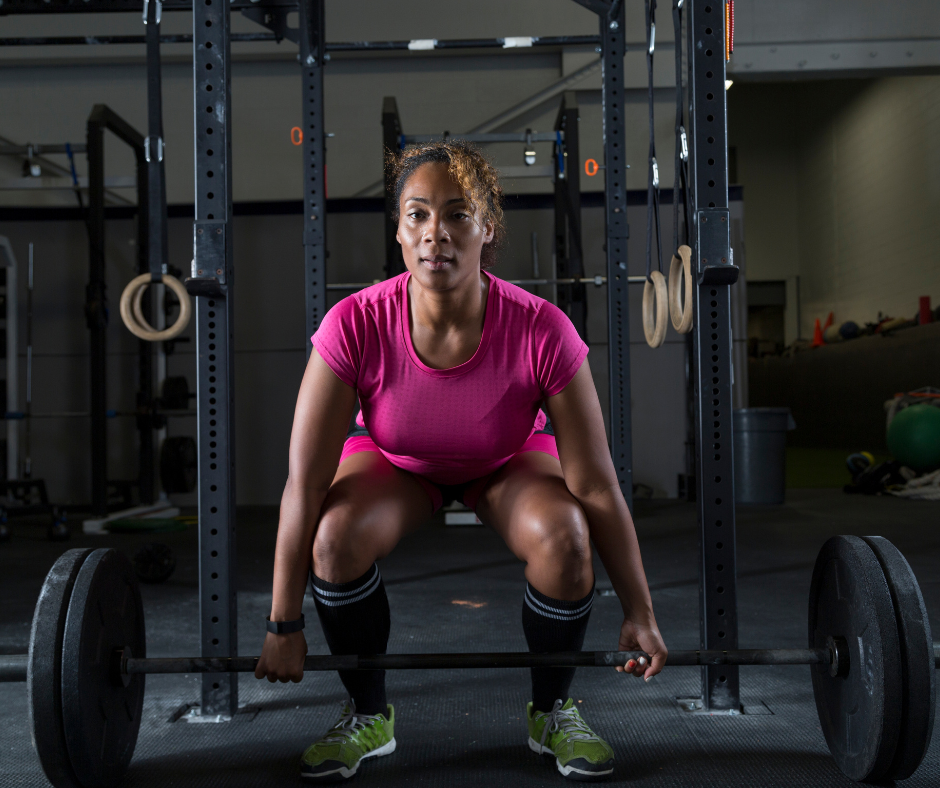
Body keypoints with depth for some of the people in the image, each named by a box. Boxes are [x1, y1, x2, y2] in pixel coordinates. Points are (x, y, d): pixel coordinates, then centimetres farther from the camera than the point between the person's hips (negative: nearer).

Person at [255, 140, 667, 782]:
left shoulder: (541, 331, -34)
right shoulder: (356, 326, -33)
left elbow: (597, 487, -25)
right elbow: (304, 484, -26)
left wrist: (640, 616, -17)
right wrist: (284, 626, -21)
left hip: (509, 460, 0)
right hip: (395, 460, 1)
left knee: (564, 538, -30)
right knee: (336, 538, -29)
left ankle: (553, 711, 0)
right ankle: (369, 716, -1)